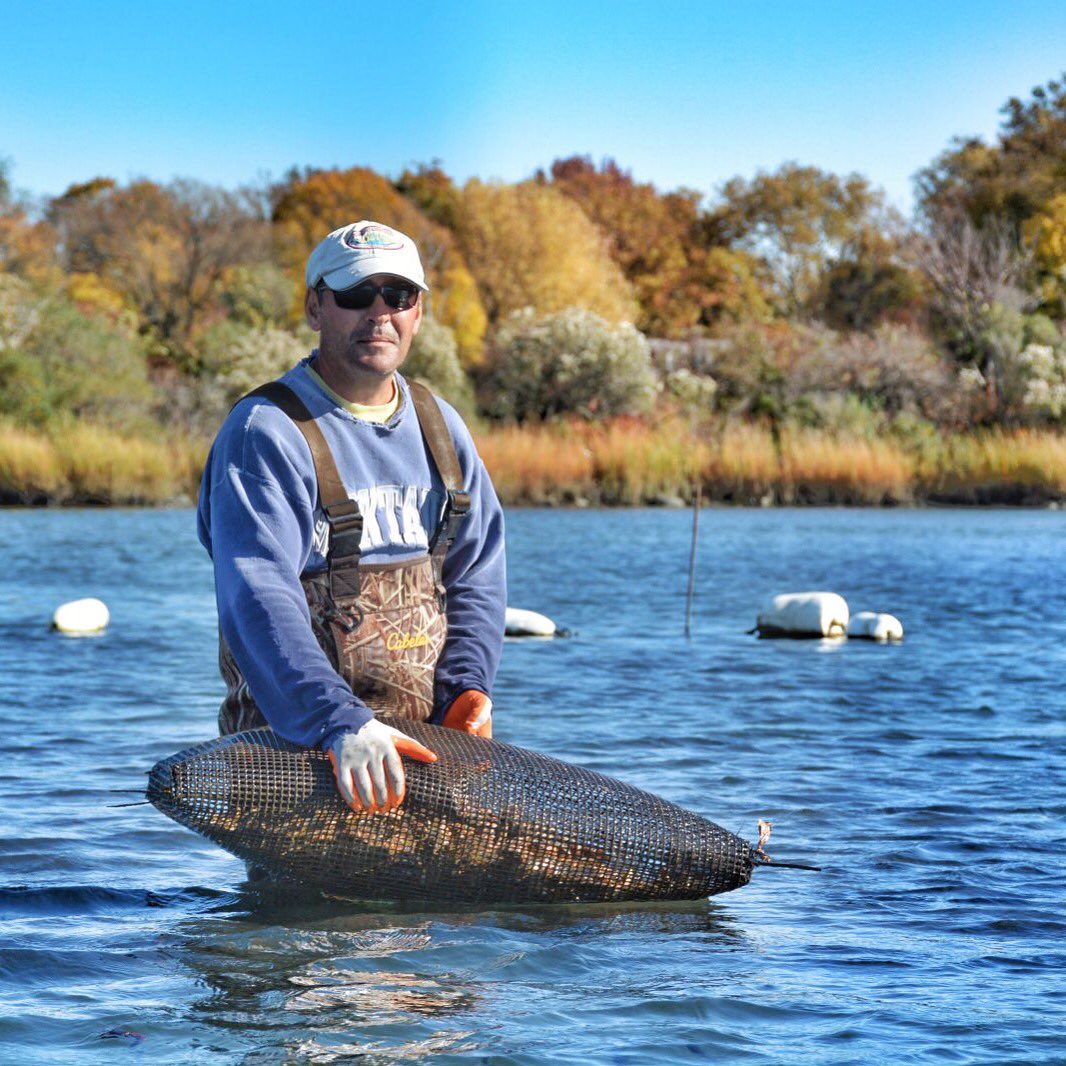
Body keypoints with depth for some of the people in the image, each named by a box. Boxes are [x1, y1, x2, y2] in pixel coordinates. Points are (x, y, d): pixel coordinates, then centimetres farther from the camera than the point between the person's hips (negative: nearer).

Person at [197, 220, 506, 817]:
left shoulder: (439, 426, 14)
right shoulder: (265, 435, -9)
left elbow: (478, 572, 14)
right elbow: (260, 601, -21)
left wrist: (467, 689, -4)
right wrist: (339, 723, -33)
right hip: (297, 745, -6)